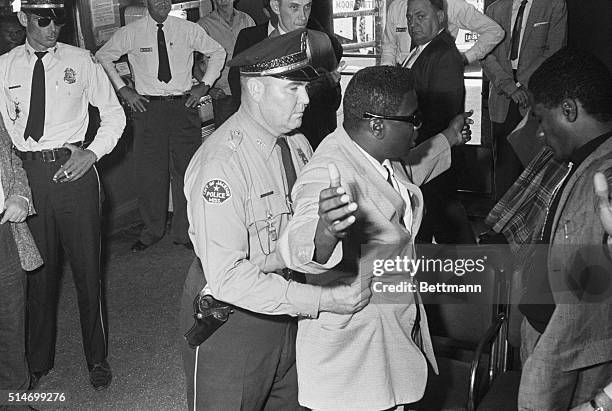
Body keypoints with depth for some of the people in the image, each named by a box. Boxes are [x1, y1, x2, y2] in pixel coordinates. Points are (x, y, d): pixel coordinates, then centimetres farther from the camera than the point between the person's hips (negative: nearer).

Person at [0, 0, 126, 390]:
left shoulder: (80, 61, 3)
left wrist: (93, 153, -6)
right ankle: (39, 362, 29)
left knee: (87, 266, 5)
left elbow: (114, 114, 8)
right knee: (38, 269, 11)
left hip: (74, 168, -1)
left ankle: (97, 358, 24)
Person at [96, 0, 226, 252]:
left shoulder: (189, 30, 4)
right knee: (149, 172, 1)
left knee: (186, 171, 1)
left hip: (183, 106, 1)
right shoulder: (130, 33, 2)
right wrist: (123, 89, 4)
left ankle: (184, 232, 13)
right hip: (148, 108, 0)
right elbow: (102, 57, 13)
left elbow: (218, 52, 16)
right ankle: (152, 231, 17)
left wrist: (204, 85, 6)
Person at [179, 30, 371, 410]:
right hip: (230, 320, -7)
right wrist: (322, 299, -32)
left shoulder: (297, 144, 0)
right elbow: (227, 276, -31)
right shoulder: (221, 163, -26)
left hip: (287, 311, 7)